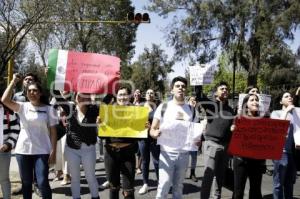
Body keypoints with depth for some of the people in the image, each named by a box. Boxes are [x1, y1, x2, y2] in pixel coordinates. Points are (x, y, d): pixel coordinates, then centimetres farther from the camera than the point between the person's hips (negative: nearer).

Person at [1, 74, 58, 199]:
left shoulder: (48, 109, -1)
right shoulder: (23, 107, 3)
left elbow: (53, 132, -1)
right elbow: (5, 100, -13)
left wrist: (53, 151, -7)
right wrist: (14, 81, -9)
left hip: (42, 151, -2)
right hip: (23, 151, 2)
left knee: (42, 183, -4)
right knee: (26, 182, 14)